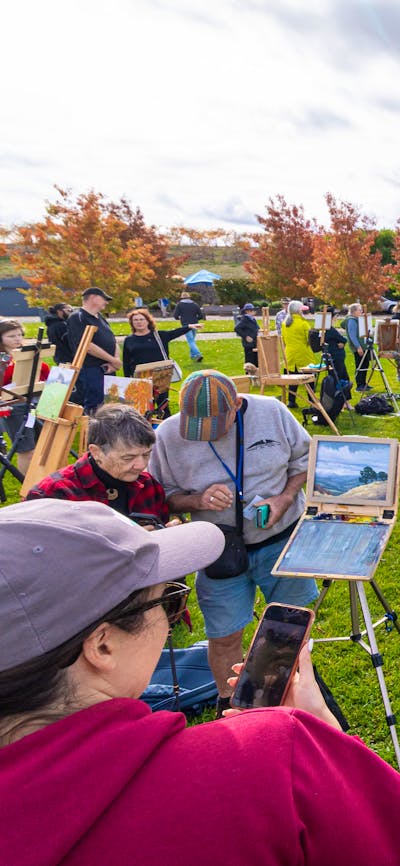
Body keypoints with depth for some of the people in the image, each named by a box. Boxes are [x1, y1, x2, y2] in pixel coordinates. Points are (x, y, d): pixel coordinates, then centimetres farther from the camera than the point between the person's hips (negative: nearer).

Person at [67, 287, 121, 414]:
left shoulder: (100, 318, 18)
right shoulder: (77, 318, -9)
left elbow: (113, 341, 17)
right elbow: (86, 346, -19)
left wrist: (117, 359, -5)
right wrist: (113, 360, -14)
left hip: (108, 370, 9)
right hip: (91, 370, -8)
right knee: (94, 409, -7)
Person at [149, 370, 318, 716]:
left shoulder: (272, 412, -13)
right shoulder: (168, 434, -15)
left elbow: (304, 459, 1)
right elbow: (163, 496, -5)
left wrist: (285, 498, -15)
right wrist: (197, 500, -24)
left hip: (283, 538, 1)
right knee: (224, 636, 9)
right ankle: (228, 703, 38)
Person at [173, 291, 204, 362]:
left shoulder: (179, 304, -1)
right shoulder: (195, 304, 8)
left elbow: (175, 316, -6)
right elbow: (201, 315, 5)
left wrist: (180, 318, 16)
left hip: (186, 325, -4)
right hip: (194, 325, 4)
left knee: (191, 341, -9)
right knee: (192, 340, 20)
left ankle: (198, 354, -24)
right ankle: (193, 355, 24)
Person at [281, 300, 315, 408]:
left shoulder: (284, 323, 5)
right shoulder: (303, 323, -13)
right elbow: (310, 338, -9)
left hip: (290, 354, 5)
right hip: (304, 355, -5)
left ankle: (291, 401, 8)